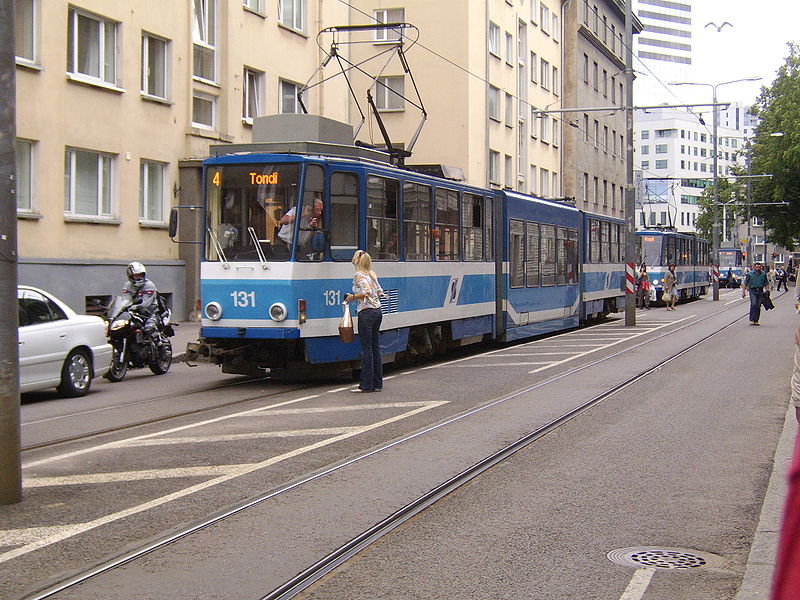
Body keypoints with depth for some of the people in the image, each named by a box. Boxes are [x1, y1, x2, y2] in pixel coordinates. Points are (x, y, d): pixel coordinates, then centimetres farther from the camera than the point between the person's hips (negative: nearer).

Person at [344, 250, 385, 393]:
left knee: (367, 349, -5)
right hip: (378, 311, 8)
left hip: (366, 312, -8)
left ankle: (366, 385, -3)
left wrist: (352, 297, -9)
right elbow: (380, 292, 14)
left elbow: (367, 292, -21)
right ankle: (377, 384, 13)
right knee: (376, 347, 10)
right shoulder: (372, 274, 13)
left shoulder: (358, 275, -9)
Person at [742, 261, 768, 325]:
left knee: (758, 306, 3)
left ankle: (756, 320, 11)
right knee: (753, 304, -16)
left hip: (760, 291, 3)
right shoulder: (750, 274, 3)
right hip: (753, 291, -3)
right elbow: (745, 283, 4)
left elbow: (766, 284, 14)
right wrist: (743, 291, -1)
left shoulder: (763, 274, 9)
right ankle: (752, 320, -13)